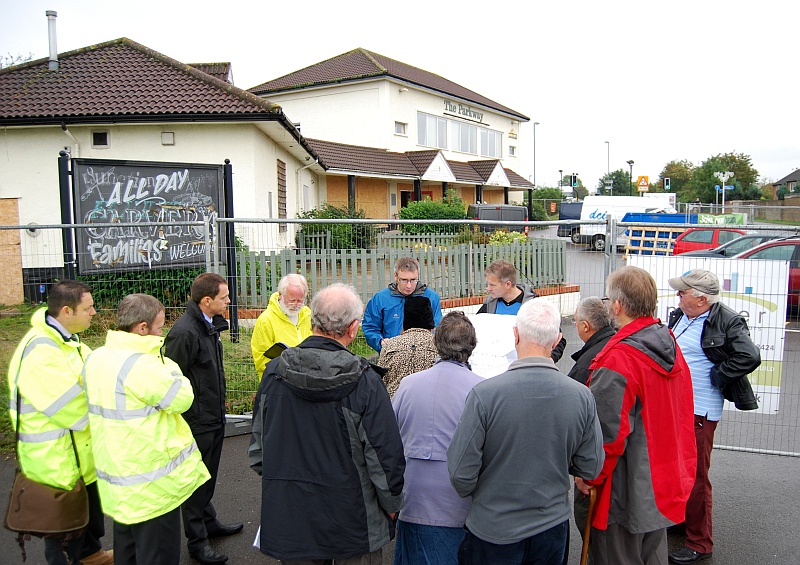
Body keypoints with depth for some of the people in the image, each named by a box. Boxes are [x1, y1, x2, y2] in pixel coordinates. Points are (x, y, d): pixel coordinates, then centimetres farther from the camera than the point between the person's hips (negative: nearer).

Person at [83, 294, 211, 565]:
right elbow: (182, 398, -18)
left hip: (115, 477, 9)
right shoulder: (141, 365, -27)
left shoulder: (96, 358, 1)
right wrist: (167, 366, -6)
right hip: (152, 483, -9)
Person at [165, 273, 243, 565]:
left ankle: (209, 522, 41)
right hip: (197, 421, -9)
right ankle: (196, 540, 21)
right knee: (196, 479, 6)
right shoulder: (184, 332, -25)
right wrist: (187, 419, -20)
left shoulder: (210, 325, 6)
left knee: (208, 476, 23)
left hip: (215, 417, 9)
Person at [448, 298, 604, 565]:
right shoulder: (582, 396, -15)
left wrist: (472, 494, 3)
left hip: (493, 532, -3)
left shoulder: (484, 394, -25)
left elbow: (461, 473, -19)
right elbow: (591, 468, -3)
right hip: (553, 528, 3)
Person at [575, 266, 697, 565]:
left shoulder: (617, 359, -27)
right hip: (663, 483, 8)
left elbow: (607, 431, -26)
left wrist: (588, 476, -12)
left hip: (626, 493, -8)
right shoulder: (670, 346, 0)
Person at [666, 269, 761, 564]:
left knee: (695, 476, 1)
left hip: (700, 411, -8)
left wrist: (715, 377, -16)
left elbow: (749, 357, -23)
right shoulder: (678, 316, 8)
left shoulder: (727, 322, -16)